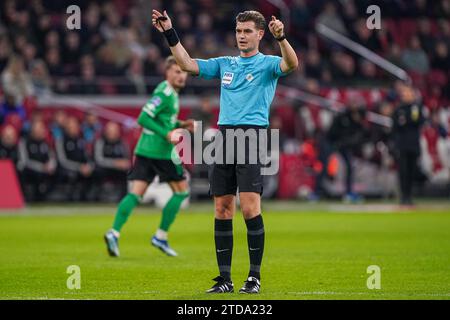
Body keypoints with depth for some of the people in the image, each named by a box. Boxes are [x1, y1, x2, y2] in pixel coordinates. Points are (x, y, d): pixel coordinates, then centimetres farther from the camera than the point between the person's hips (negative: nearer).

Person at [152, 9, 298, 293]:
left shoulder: (267, 64, 3)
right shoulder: (225, 64, 18)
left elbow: (291, 64, -18)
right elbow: (188, 64, 17)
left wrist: (281, 37, -35)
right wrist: (170, 33, 9)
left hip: (252, 135, -5)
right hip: (224, 135, 5)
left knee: (250, 207, -12)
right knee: (222, 209, 3)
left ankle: (255, 276, -4)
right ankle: (225, 278, 8)